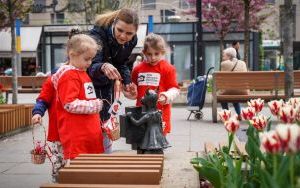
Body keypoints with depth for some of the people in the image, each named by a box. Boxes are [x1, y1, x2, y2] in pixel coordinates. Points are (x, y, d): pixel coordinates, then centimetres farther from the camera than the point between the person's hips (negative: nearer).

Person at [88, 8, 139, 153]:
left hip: (107, 85, 5)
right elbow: (92, 67, -42)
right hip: (88, 81, -5)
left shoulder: (132, 41, -13)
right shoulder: (98, 34, -32)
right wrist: (103, 67, -63)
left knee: (106, 121, 14)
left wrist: (127, 82, -12)